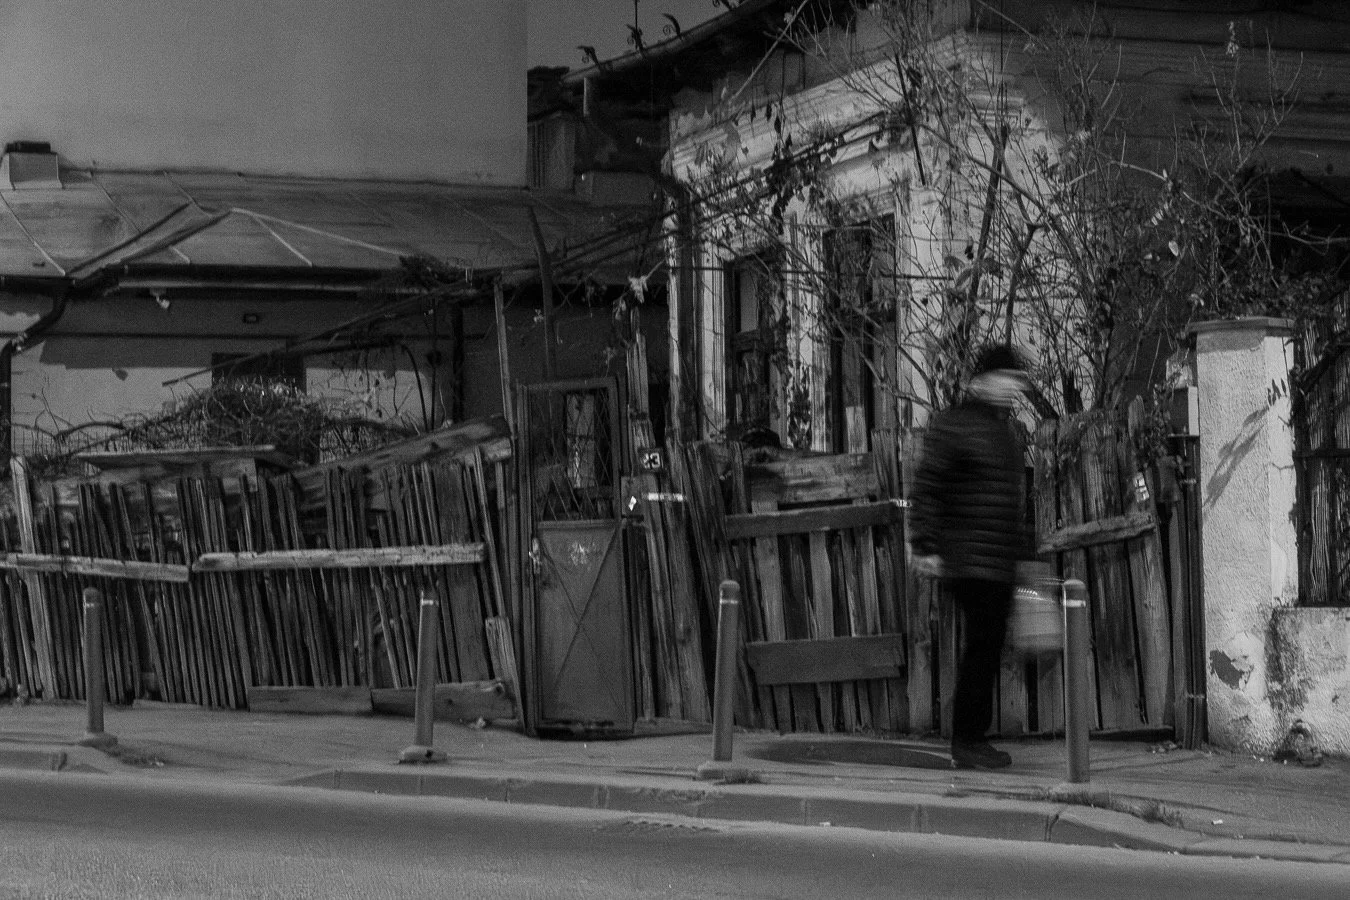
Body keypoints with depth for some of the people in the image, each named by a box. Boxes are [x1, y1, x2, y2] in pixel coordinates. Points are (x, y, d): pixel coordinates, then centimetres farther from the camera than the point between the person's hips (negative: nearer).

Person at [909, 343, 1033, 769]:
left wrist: (1022, 548, 26)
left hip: (1001, 560, 9)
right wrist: (925, 545, -15)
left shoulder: (1004, 430, 19)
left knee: (989, 646, 9)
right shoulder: (953, 425, -9)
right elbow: (926, 489, -11)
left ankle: (976, 736, 16)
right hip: (968, 556, -9)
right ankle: (965, 741, -6)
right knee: (981, 643, -11)